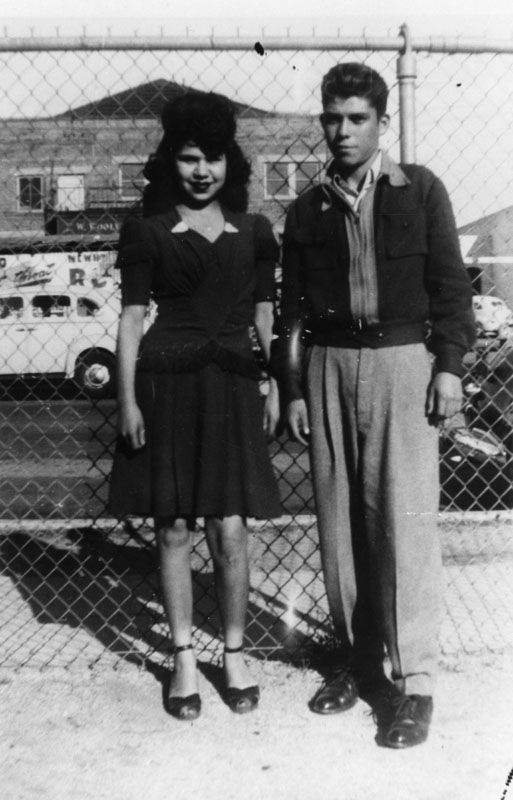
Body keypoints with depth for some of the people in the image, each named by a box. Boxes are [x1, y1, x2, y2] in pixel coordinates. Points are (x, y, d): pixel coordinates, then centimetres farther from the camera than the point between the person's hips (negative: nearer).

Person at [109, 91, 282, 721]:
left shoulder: (253, 232, 11)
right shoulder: (147, 232, 4)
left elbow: (266, 316, 13)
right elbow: (131, 318, 1)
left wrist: (276, 386, 6)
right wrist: (127, 399, -5)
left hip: (233, 385, 1)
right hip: (166, 384, -1)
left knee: (229, 529, 1)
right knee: (173, 528, 5)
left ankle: (234, 655, 19)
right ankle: (183, 658, 20)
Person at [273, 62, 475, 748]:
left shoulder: (420, 190, 6)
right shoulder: (307, 210, 12)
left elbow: (450, 284, 4)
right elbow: (292, 308, 12)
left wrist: (449, 365, -5)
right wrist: (292, 389, 8)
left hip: (402, 361, -3)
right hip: (328, 364, 3)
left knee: (405, 520, -6)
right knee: (339, 519, 5)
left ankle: (415, 682, 2)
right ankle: (357, 658, 19)